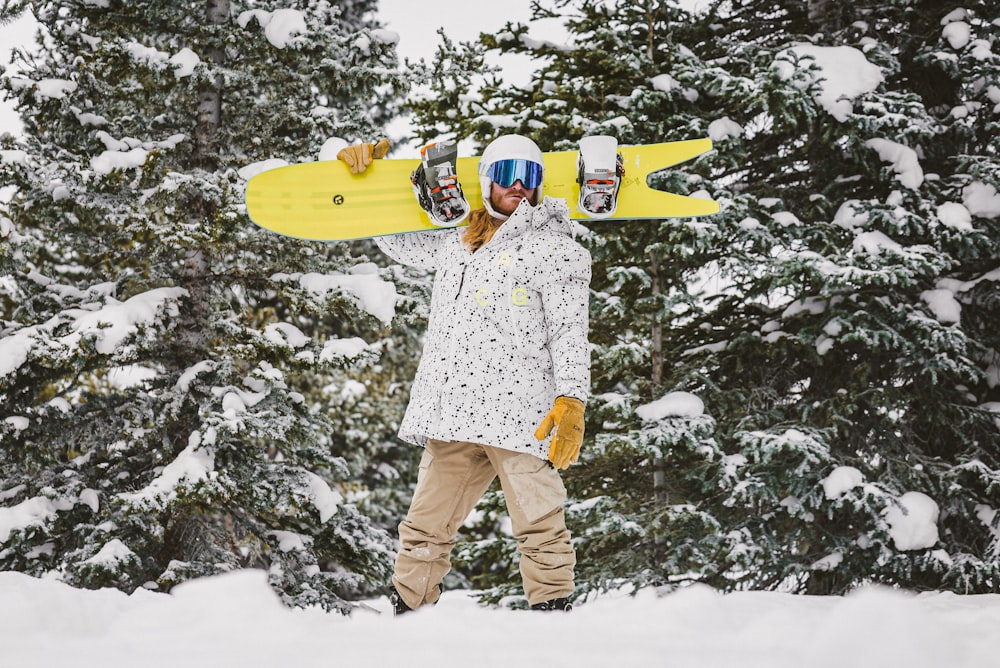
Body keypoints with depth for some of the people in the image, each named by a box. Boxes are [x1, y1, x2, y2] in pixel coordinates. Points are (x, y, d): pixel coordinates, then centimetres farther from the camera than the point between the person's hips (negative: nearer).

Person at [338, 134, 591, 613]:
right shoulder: (454, 244, 22)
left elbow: (569, 331, -2)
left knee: (539, 527, -10)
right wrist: (366, 172, 23)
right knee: (425, 528, 9)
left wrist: (571, 400, -15)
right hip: (453, 413, 5)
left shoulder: (555, 249, 6)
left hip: (520, 412, -5)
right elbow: (392, 236, 37)